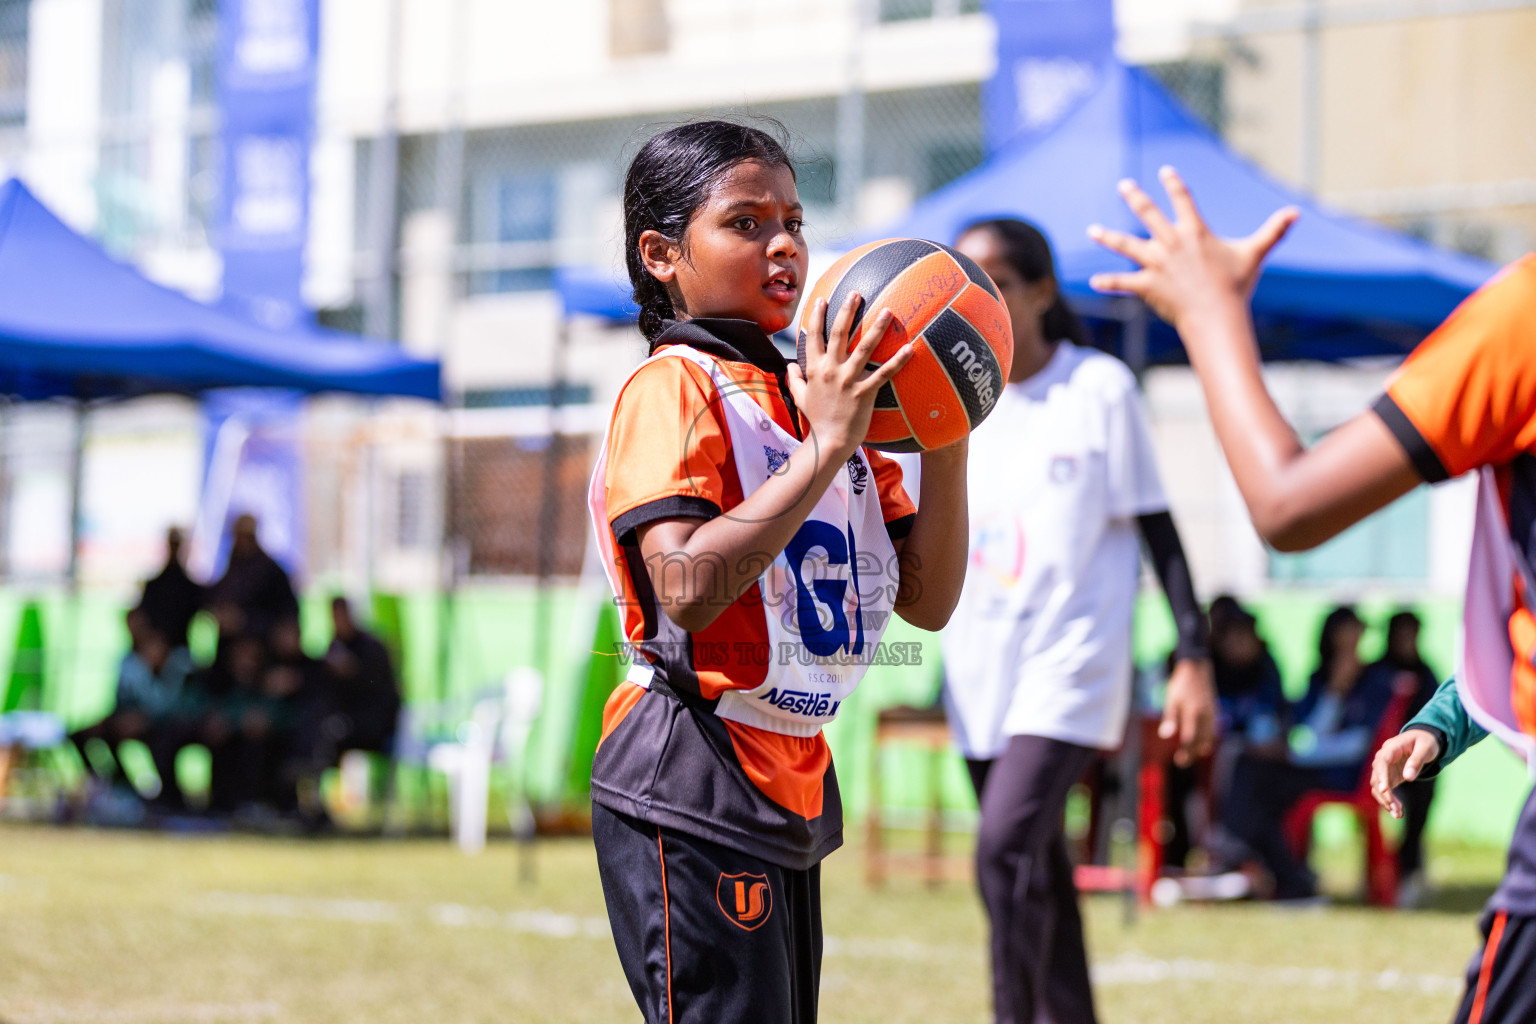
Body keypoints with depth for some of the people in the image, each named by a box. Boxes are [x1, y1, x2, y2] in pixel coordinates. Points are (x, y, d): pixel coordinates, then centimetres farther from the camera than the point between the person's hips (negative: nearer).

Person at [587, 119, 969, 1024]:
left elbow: (926, 601, 12)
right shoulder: (672, 388, -9)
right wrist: (824, 449, -22)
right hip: (693, 790, -9)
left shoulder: (822, 400, 15)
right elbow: (686, 586, -25)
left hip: (796, 782, 9)